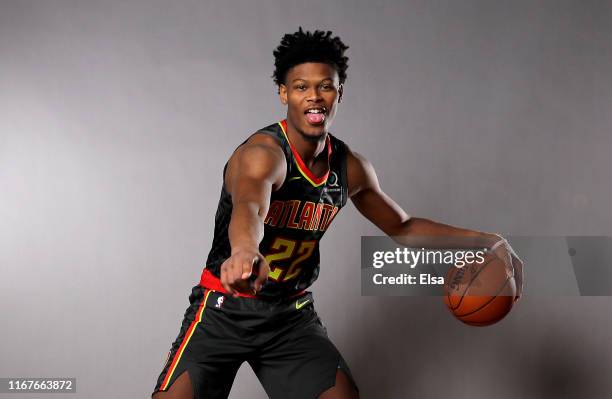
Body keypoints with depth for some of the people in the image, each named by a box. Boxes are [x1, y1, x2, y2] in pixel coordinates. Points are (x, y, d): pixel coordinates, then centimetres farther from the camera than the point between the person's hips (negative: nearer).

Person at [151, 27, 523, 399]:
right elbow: (247, 208, -45)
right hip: (225, 307, -5)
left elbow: (403, 227, 15)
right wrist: (245, 251, -69)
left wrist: (483, 240, 4)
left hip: (292, 314, 5)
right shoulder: (263, 154, -22)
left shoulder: (350, 167, 0)